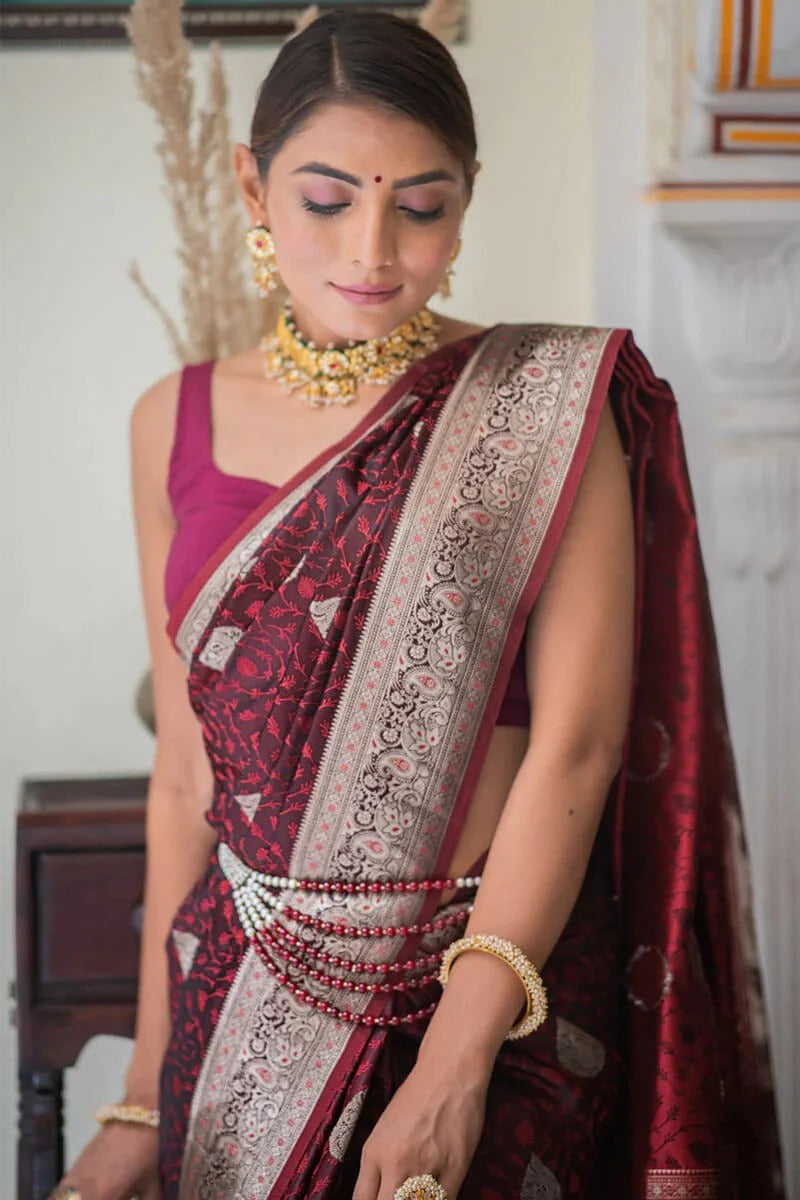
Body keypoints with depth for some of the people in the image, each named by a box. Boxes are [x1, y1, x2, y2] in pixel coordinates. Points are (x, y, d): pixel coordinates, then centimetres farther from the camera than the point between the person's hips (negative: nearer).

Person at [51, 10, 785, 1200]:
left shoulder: (551, 407, -9)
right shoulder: (177, 426, 2)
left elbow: (577, 745, -14)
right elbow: (186, 772, 3)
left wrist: (453, 1063, -22)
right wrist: (145, 1100, 3)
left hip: (500, 982, -3)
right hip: (244, 988, 3)